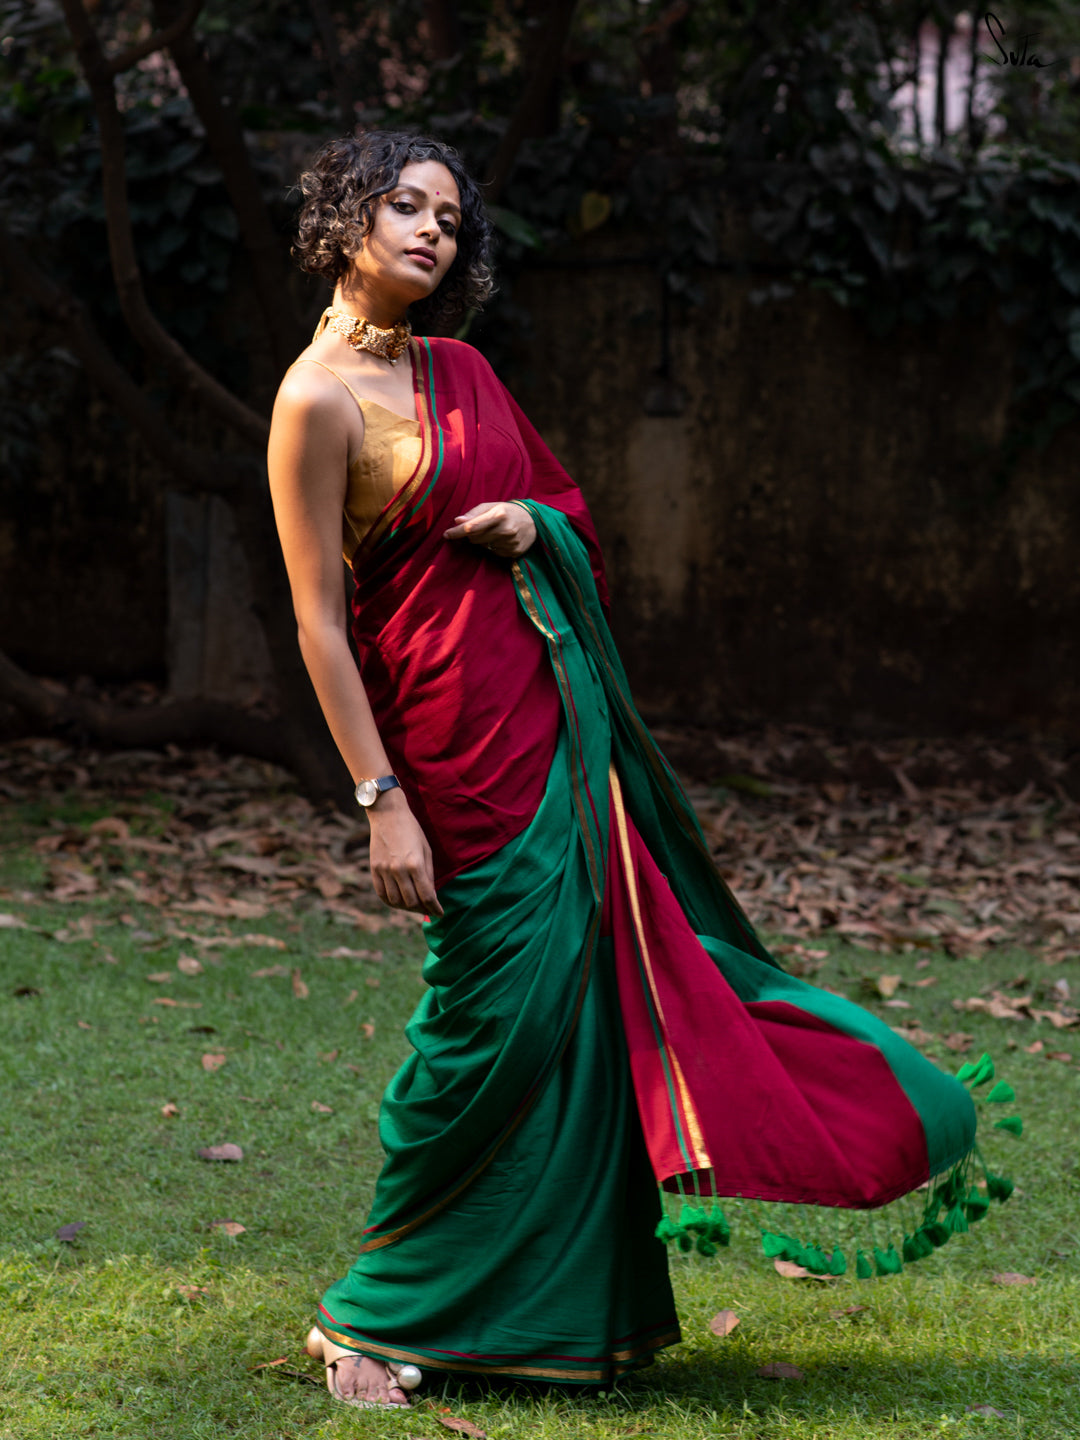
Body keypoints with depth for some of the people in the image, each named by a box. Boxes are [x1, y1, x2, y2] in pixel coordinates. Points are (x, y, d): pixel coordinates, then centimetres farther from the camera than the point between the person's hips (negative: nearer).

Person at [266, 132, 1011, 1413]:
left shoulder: (461, 368, 12)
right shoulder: (319, 398, -10)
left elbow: (567, 507, 23)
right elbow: (318, 621, -13)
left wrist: (533, 524, -2)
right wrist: (381, 801, -17)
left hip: (554, 710, 8)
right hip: (457, 732, -7)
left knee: (585, 996, 10)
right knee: (495, 1015, -4)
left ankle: (579, 1301, 22)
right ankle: (378, 1317, 11)